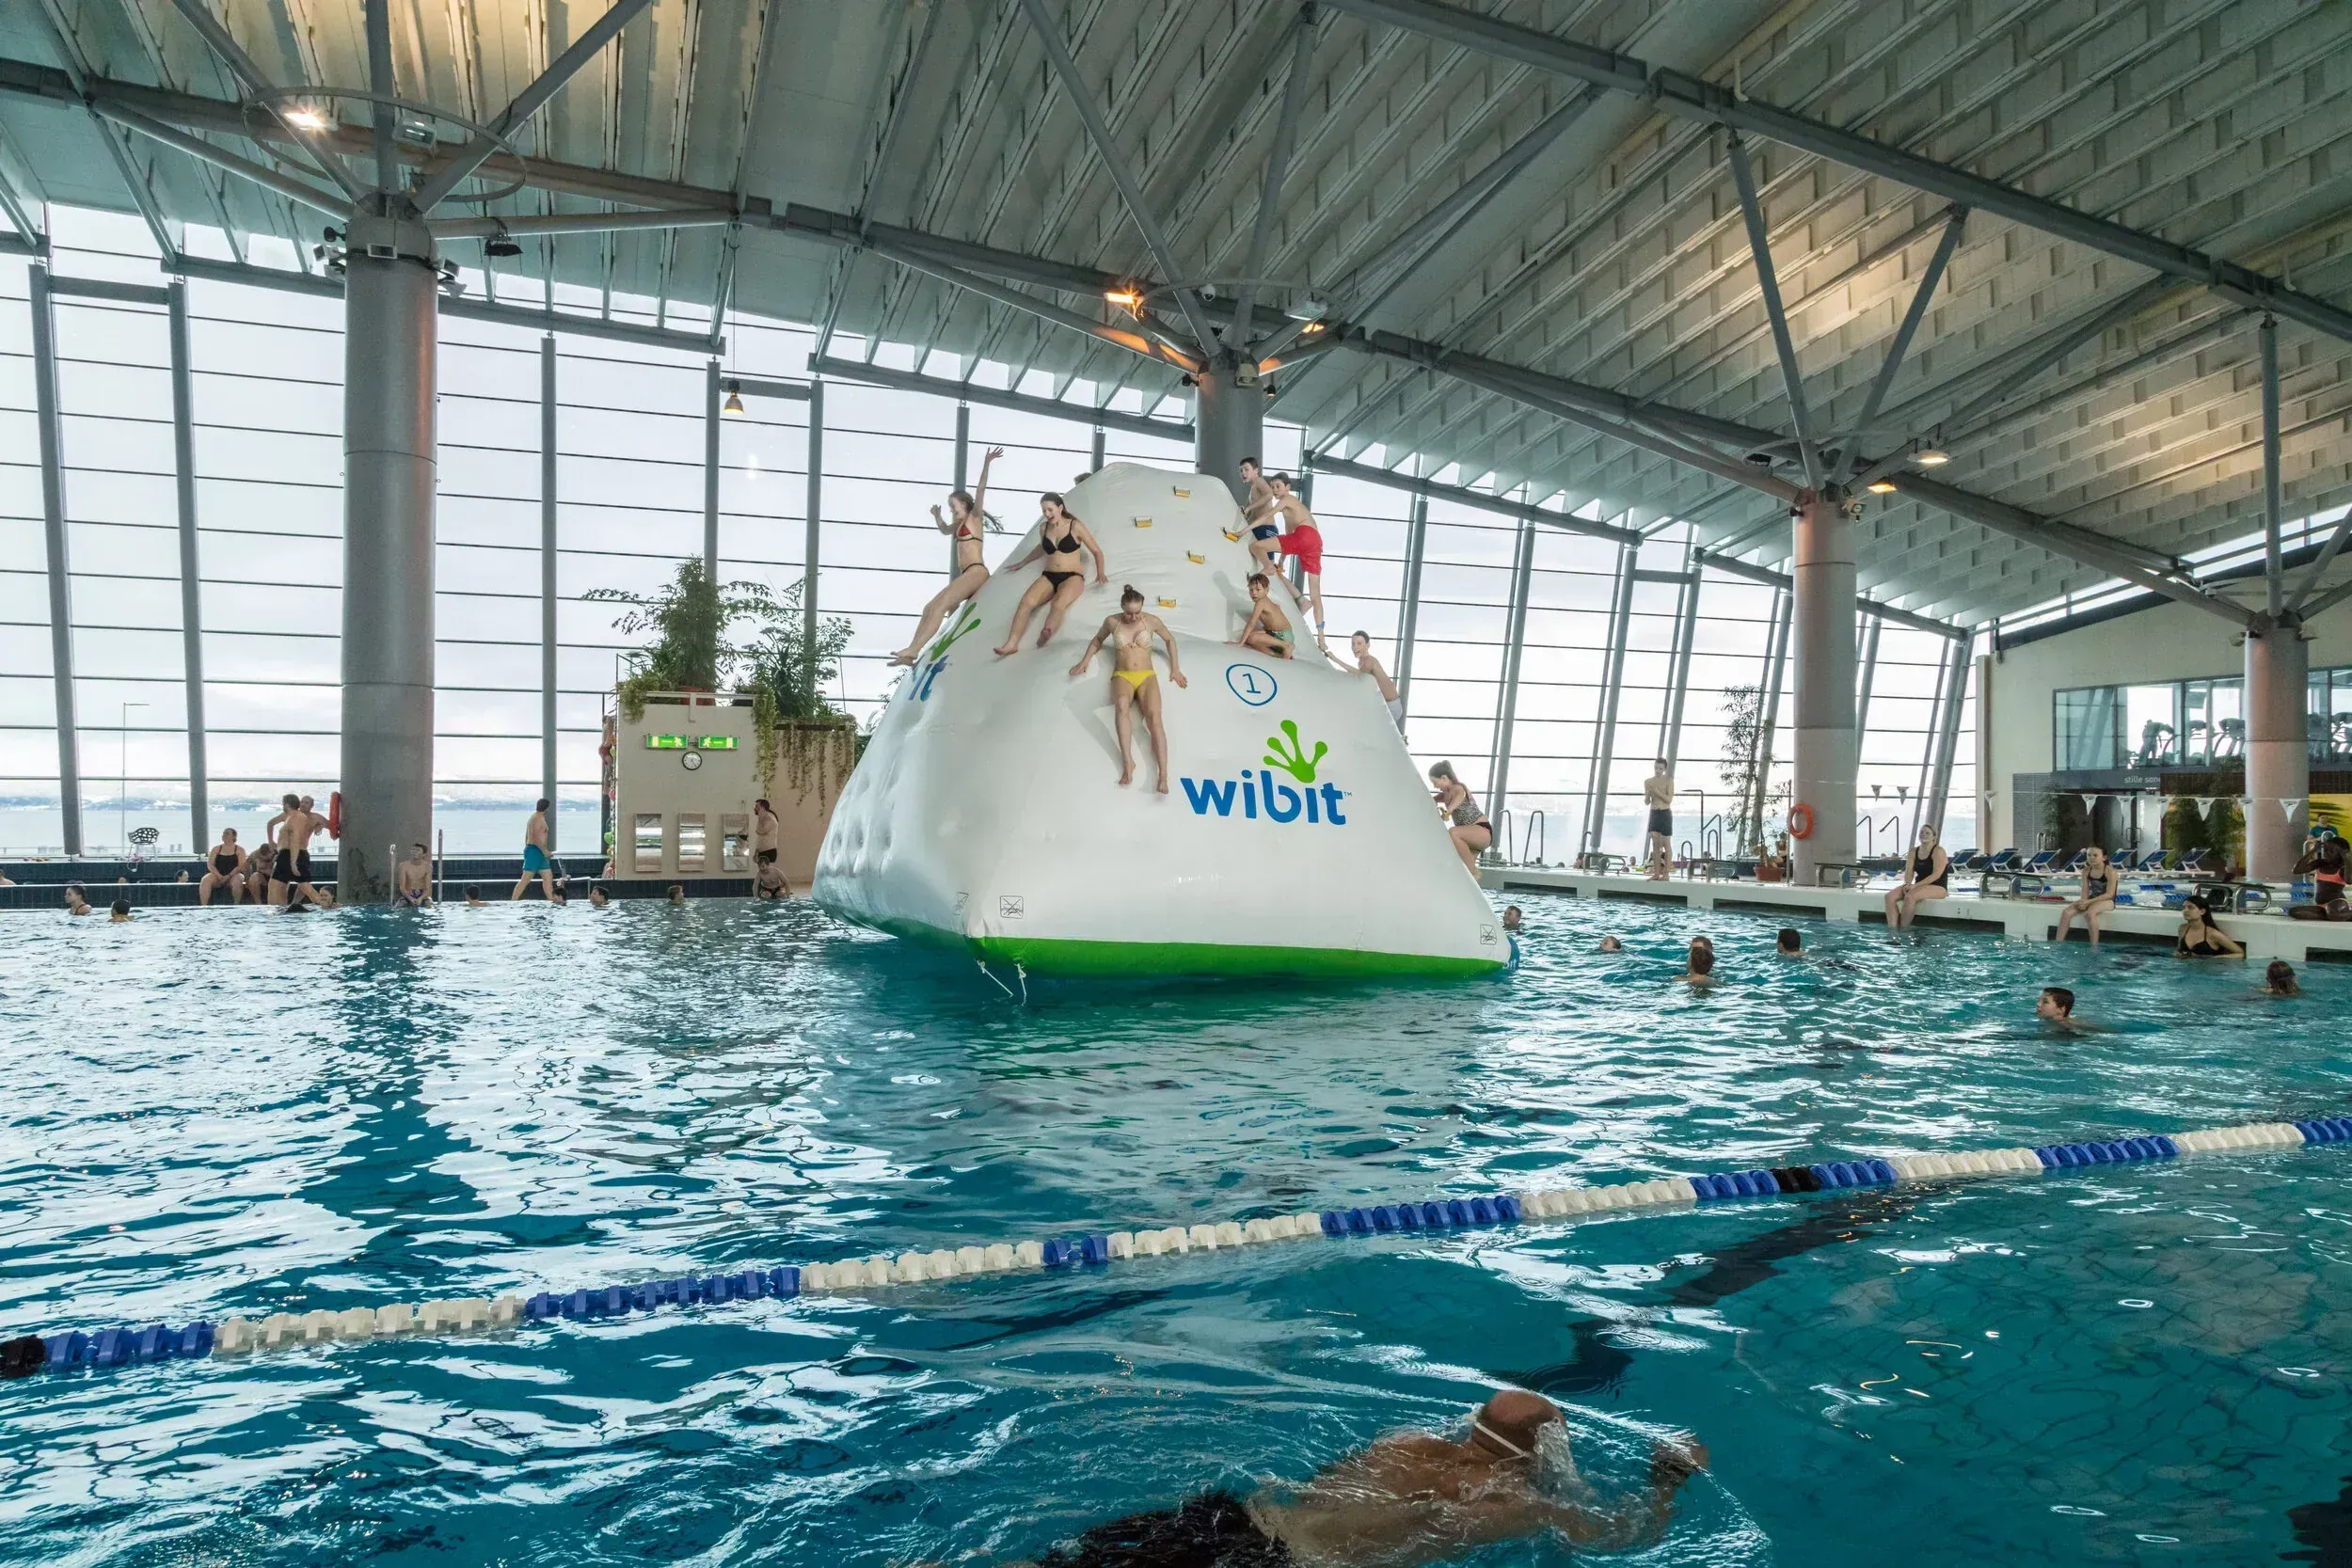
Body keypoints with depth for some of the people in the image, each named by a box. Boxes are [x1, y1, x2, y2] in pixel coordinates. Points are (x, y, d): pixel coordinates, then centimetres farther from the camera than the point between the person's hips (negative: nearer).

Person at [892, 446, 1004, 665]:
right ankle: (912, 651, -2)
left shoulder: (974, 517, 3)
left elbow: (980, 491, -11)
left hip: (976, 571, -10)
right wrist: (936, 516, 33)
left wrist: (986, 464, -20)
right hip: (966, 574, 10)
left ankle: (913, 651, -30)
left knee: (940, 606, -22)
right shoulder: (960, 523, 26)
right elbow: (945, 530, 48)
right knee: (930, 608, 4)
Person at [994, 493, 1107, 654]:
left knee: (1059, 603, -39)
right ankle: (1011, 643, -41)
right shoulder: (1043, 528, 13)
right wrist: (1022, 562, 43)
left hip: (1072, 577, -4)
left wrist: (1100, 573, -10)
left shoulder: (1075, 526, 0)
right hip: (1048, 576, 4)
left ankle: (1046, 634, -64)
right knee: (1026, 601, -28)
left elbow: (1096, 551, 5)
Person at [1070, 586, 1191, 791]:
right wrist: (1084, 661, 13)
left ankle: (1163, 775, -41)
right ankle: (1127, 762, -46)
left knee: (1154, 716, -29)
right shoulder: (1112, 621, 7)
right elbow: (1097, 640, 26)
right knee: (1122, 705, -39)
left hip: (1147, 676, 0)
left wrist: (1175, 668, 16)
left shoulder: (1152, 621, 6)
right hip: (1122, 676, 0)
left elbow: (1170, 640, 22)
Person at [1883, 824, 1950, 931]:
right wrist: (1907, 884, -18)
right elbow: (1909, 872, 5)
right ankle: (1892, 929, -27)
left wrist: (1916, 885, -24)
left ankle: (1903, 929, -26)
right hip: (1919, 887, 7)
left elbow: (1936, 875, -17)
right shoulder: (1913, 852, 14)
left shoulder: (1938, 851, -6)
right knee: (1890, 896, -17)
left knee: (1910, 897, -35)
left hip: (1937, 888, -7)